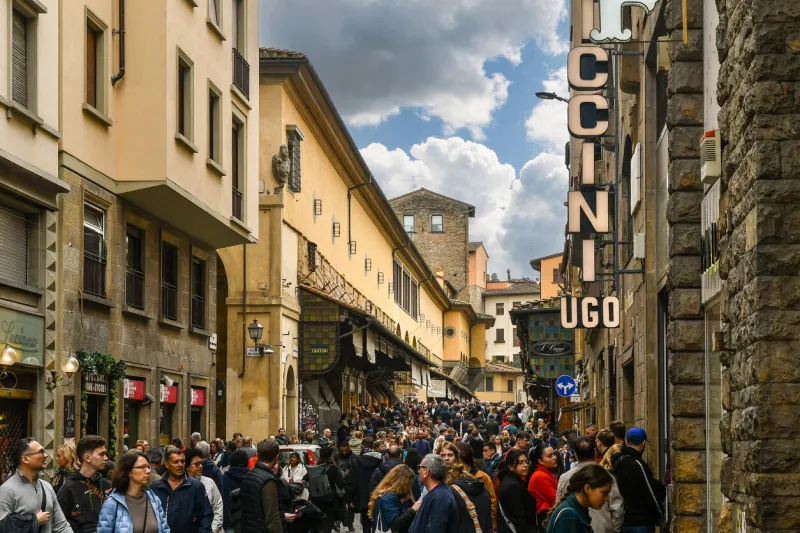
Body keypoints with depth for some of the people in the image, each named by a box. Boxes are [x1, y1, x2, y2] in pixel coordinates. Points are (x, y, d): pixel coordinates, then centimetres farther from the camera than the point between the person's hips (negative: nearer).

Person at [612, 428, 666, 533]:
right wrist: (659, 516, 2)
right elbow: (651, 495, -13)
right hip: (640, 524, -8)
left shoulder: (618, 462, 7)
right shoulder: (637, 465, -19)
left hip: (624, 521, 8)